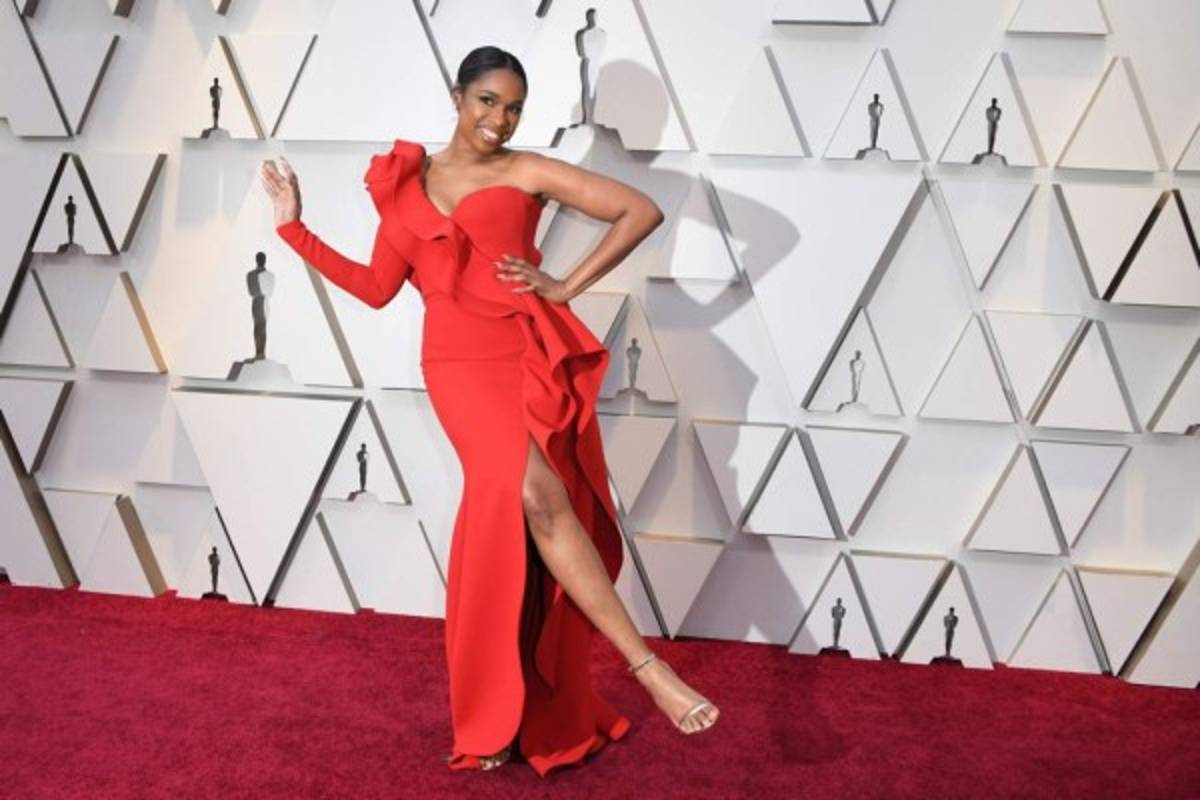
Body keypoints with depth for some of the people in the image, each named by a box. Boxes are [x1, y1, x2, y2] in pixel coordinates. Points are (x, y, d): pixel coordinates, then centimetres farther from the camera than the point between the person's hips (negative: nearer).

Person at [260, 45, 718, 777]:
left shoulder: (527, 171, 6)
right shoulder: (408, 182, 15)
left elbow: (642, 210, 2)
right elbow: (377, 287, 17)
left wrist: (567, 287, -2)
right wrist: (295, 227, 15)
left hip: (532, 355, 0)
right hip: (461, 362, 0)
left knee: (511, 523, -1)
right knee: (534, 494, -24)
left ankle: (509, 713, 15)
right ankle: (646, 665, -20)